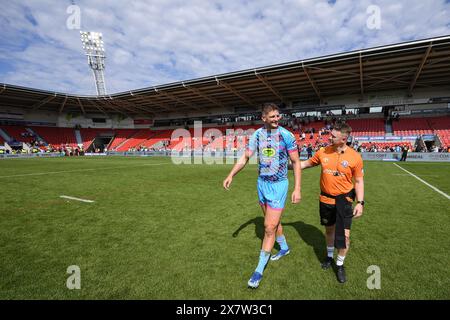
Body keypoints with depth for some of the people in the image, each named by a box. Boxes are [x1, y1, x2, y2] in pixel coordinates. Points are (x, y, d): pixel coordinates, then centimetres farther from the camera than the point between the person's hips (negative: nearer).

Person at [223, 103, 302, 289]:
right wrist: (231, 175, -11)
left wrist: (297, 189, -13)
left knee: (269, 228, -4)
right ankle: (284, 248, 47)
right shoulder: (257, 134, -1)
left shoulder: (286, 135, -12)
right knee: (273, 222, 20)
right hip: (262, 183, 5)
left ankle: (259, 270, 11)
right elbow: (245, 157, 1)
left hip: (278, 185, -5)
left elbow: (296, 162, -8)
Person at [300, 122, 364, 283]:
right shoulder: (323, 152, -5)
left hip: (344, 199, -2)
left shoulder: (355, 156, -12)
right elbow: (306, 163, 10)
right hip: (326, 199, 3)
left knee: (344, 234, -1)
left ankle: (340, 265, 24)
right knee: (329, 229, 19)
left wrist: (360, 202, -10)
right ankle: (329, 256, 42)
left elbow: (359, 181, -5)